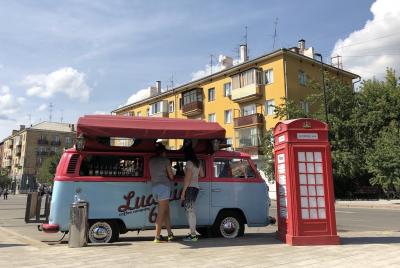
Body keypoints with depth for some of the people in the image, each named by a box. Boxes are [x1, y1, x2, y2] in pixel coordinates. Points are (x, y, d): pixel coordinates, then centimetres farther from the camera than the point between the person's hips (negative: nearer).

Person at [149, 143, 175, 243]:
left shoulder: (151, 161, 14)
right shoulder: (165, 160, -1)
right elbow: (171, 176, 3)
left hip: (154, 186, 6)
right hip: (164, 186, -6)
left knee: (166, 210, 12)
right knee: (161, 212, -3)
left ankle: (170, 234, 13)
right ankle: (157, 236, -3)